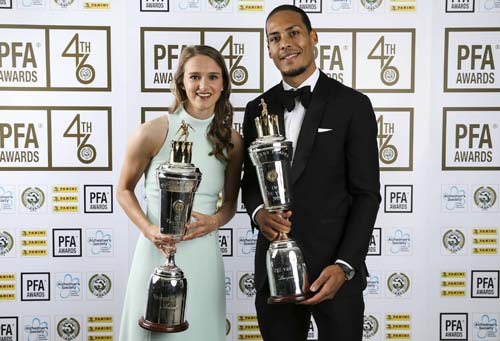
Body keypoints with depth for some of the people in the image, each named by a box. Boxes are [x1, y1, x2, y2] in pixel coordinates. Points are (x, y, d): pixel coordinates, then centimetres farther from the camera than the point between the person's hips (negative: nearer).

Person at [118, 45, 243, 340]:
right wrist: (148, 229, -12)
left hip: (204, 257, 3)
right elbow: (124, 190, 3)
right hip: (157, 253, -2)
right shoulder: (153, 133, -9)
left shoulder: (232, 140, 1)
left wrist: (215, 221, -9)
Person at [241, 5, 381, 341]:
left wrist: (344, 266, -16)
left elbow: (366, 193, -6)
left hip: (334, 268, -3)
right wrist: (258, 212, -10)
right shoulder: (257, 109, 7)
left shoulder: (353, 105, -4)